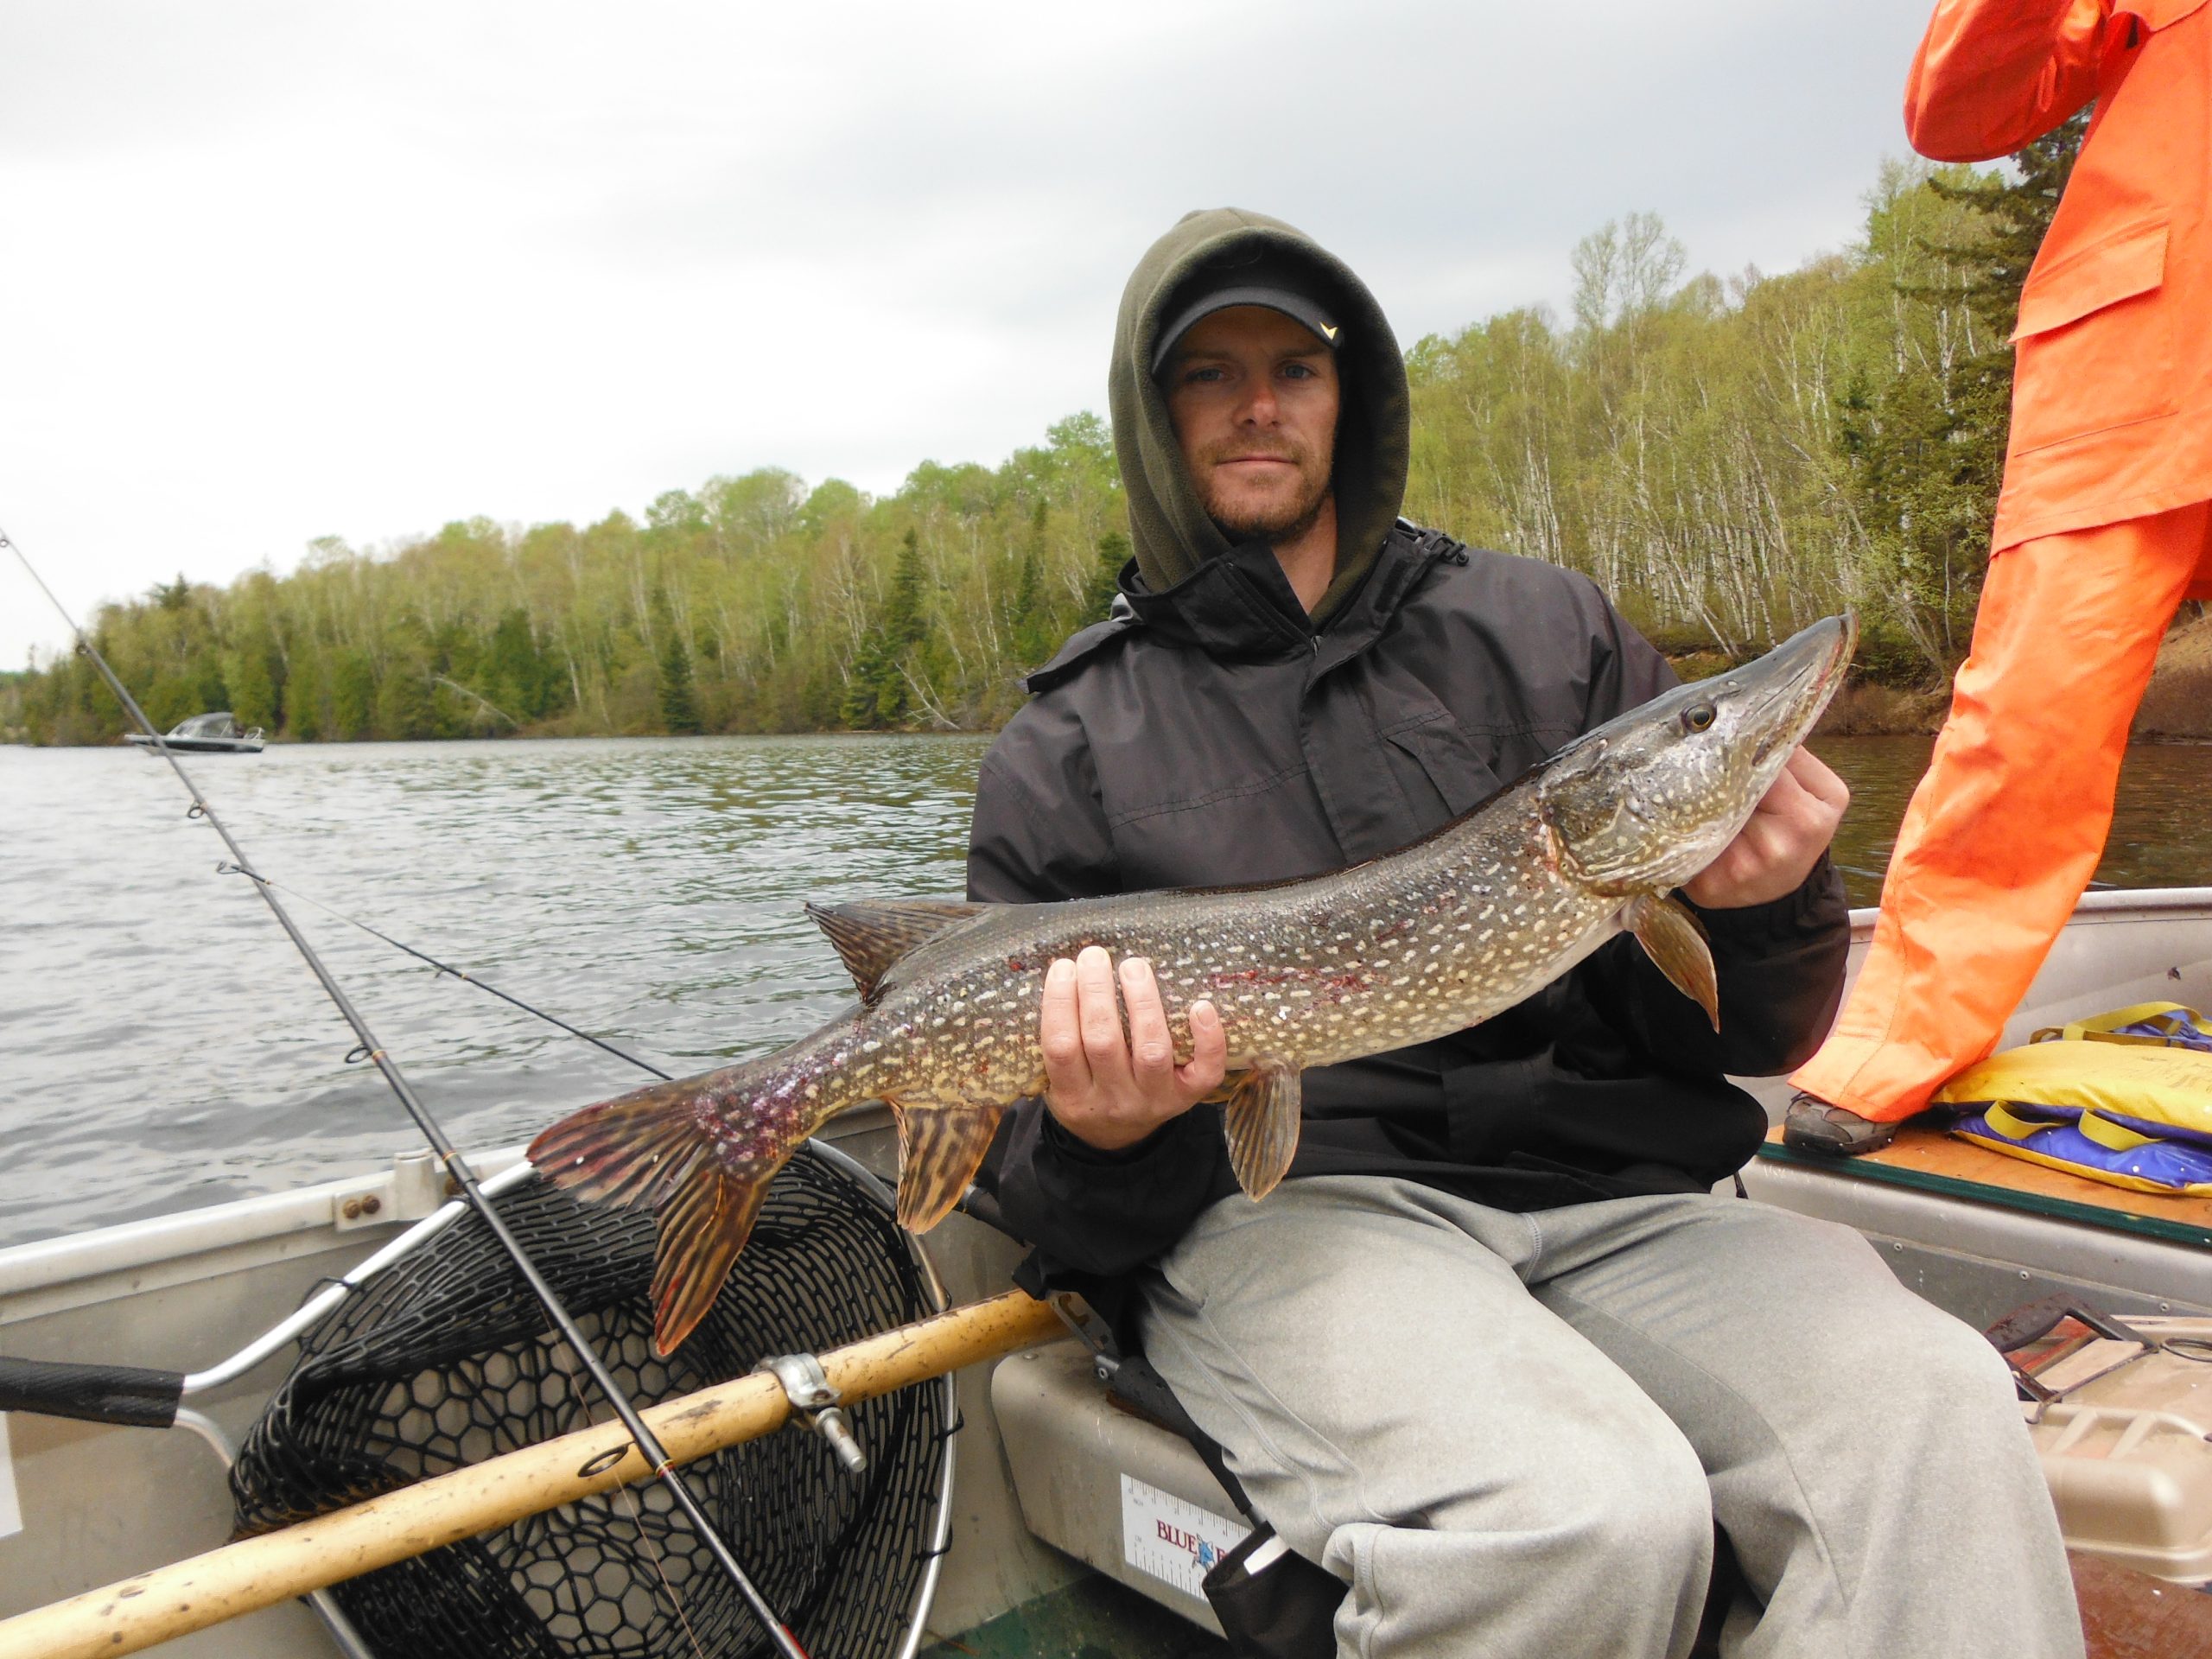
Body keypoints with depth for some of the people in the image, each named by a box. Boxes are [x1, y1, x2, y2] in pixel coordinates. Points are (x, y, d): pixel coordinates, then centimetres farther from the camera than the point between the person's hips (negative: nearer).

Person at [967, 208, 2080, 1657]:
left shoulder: (1546, 633, 13)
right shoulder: (1065, 751, 8)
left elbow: (1746, 1041, 13)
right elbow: (1054, 1199, 7)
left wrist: (1761, 908, -9)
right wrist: (1102, 1143, -16)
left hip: (1608, 1187, 3)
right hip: (1275, 1203, -1)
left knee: (1929, 1410, -27)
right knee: (1582, 1516, -30)